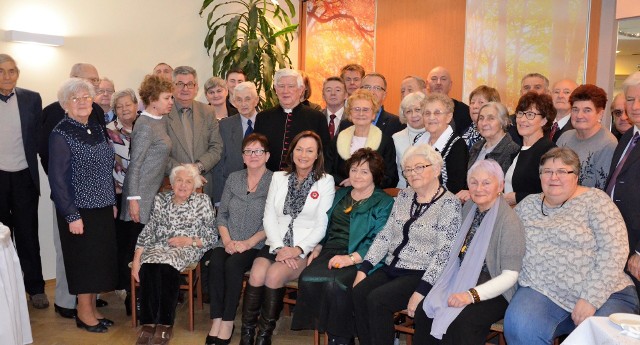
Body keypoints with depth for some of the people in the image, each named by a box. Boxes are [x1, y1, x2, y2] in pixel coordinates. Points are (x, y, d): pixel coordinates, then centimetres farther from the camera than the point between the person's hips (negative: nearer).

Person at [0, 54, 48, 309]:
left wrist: (33, 167, -1)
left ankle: (36, 288, 18)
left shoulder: (32, 99, 0)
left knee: (28, 235, 8)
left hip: (24, 177, 0)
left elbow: (39, 136, 5)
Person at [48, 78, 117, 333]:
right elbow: (58, 179, -14)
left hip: (102, 207, 6)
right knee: (84, 259, 4)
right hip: (79, 209, -6)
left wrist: (112, 202, 11)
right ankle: (84, 313, 21)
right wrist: (72, 216, -16)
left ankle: (92, 308, 27)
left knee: (99, 259, 13)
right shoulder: (61, 134, -12)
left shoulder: (97, 128, 8)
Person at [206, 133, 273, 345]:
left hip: (256, 245, -4)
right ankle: (216, 320, -20)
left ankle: (228, 322, -20)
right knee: (215, 263, -25)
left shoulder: (274, 181, -2)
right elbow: (221, 214, 11)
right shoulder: (233, 179, 14)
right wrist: (227, 240, -4)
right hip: (228, 243, 4)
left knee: (233, 264, -30)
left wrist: (248, 243, -17)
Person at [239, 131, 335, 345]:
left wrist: (298, 249, -15)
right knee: (257, 273, -26)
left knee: (274, 274, -29)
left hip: (305, 249, -2)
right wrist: (279, 247, -9)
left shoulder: (325, 181, 4)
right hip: (276, 244, 3)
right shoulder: (278, 178, 14)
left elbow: (322, 225, -2)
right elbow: (269, 217, 6)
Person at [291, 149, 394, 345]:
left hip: (360, 259, -5)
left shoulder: (384, 203, 3)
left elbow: (379, 240, -9)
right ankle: (324, 328, -11)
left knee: (335, 284, -34)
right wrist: (318, 248, 9)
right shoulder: (340, 195, 23)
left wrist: (351, 258, -20)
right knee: (307, 279, -27)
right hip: (331, 251, 5)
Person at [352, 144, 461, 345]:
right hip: (390, 268, 6)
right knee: (359, 293, -19)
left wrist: (421, 291, -21)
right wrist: (364, 268, 0)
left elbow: (444, 253, -15)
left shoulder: (449, 203, -8)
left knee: (377, 299, -25)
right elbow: (385, 235, 10)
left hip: (421, 275, -6)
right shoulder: (404, 196, 12)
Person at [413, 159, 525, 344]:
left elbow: (511, 275, -17)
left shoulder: (509, 221, -13)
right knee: (424, 311, -19)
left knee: (460, 322, -32)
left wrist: (472, 295, -26)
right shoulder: (468, 208, 8)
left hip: (493, 293, -6)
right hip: (459, 285, 6)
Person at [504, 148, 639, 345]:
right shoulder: (528, 204, 14)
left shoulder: (594, 200, 2)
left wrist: (591, 299, -14)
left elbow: (614, 250, -8)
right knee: (521, 328, -28)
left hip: (602, 294, -1)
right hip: (541, 290, 2)